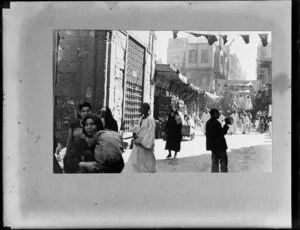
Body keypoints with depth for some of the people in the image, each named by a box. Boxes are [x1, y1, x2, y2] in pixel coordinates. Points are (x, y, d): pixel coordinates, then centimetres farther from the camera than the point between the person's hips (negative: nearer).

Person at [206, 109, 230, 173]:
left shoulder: (208, 122, 10)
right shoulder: (216, 123, -18)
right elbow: (221, 133, -19)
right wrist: (226, 125, -11)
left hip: (212, 145, 9)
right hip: (219, 145, -9)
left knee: (214, 161, 13)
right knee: (223, 161, 0)